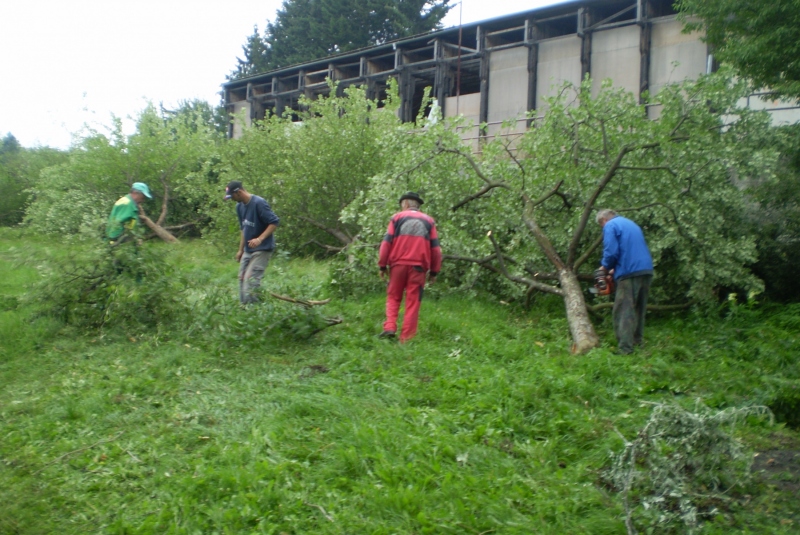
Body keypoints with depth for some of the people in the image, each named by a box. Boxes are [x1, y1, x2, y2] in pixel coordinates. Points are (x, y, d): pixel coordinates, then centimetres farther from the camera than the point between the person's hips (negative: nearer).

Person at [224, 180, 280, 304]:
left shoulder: (259, 203, -17)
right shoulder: (239, 206, 10)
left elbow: (275, 222, -19)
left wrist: (260, 239, -27)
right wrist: (240, 249, 17)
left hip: (262, 249, -9)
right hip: (248, 250, 9)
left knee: (250, 280, -15)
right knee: (242, 279, 9)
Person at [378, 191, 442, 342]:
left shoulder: (397, 217, 8)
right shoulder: (429, 221, 13)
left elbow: (386, 242, 0)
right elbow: (435, 247, 9)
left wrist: (382, 265, 4)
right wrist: (434, 271, 11)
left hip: (398, 264, 0)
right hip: (418, 267, 0)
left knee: (393, 297, 13)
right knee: (413, 302, 1)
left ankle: (390, 327, -4)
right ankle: (406, 338, -1)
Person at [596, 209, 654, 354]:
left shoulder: (610, 226, -1)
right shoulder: (632, 224, 24)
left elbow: (611, 251, -13)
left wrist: (605, 266, 6)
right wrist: (615, 268, 25)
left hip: (630, 272, -8)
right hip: (647, 270, 8)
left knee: (623, 312, -7)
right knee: (639, 310, 17)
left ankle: (625, 349, -13)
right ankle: (637, 342, 21)